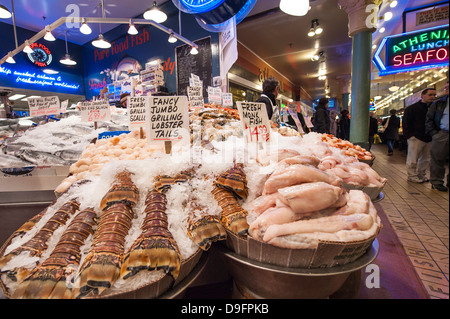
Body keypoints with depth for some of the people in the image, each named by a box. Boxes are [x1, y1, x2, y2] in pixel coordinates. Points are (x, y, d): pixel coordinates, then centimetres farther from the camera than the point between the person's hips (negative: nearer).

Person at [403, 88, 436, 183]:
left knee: (426, 159, 11)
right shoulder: (412, 108, -2)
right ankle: (412, 176, 8)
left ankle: (421, 175, 23)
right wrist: (409, 135, -12)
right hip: (416, 138, -6)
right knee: (413, 159, -2)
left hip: (429, 138, 6)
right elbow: (406, 123, -5)